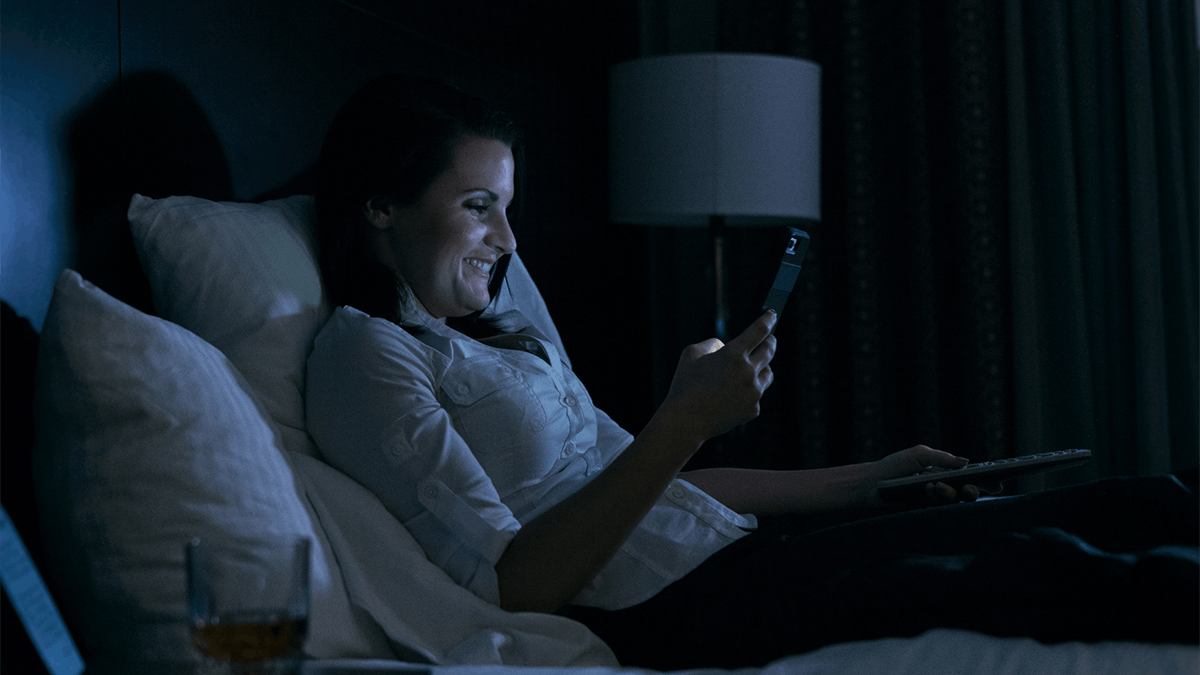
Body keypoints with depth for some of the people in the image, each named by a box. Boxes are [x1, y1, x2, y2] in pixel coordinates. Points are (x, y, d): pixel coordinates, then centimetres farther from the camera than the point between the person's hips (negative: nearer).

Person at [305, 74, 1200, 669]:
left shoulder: (506, 336, 23)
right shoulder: (363, 353, -5)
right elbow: (512, 583, -16)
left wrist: (864, 480, 26)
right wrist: (683, 423, -21)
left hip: (740, 549, 9)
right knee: (1044, 571, -26)